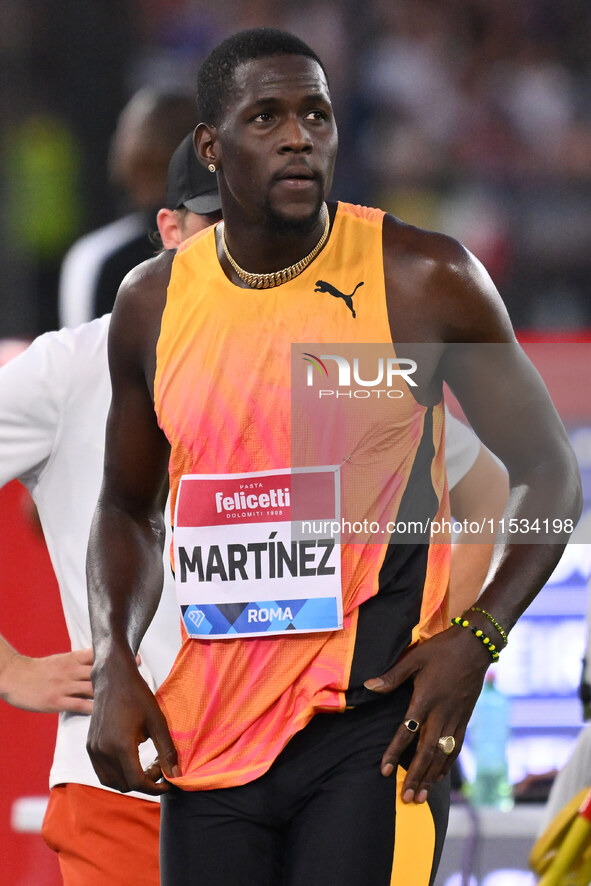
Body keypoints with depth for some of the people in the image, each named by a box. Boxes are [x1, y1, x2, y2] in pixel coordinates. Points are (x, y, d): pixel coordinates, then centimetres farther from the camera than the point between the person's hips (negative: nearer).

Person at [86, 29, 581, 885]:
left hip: (374, 720, -4)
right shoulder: (153, 304, 6)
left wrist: (478, 638, -11)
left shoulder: (426, 282, -5)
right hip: (206, 735, 4)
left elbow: (549, 474, 3)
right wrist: (114, 664, 3)